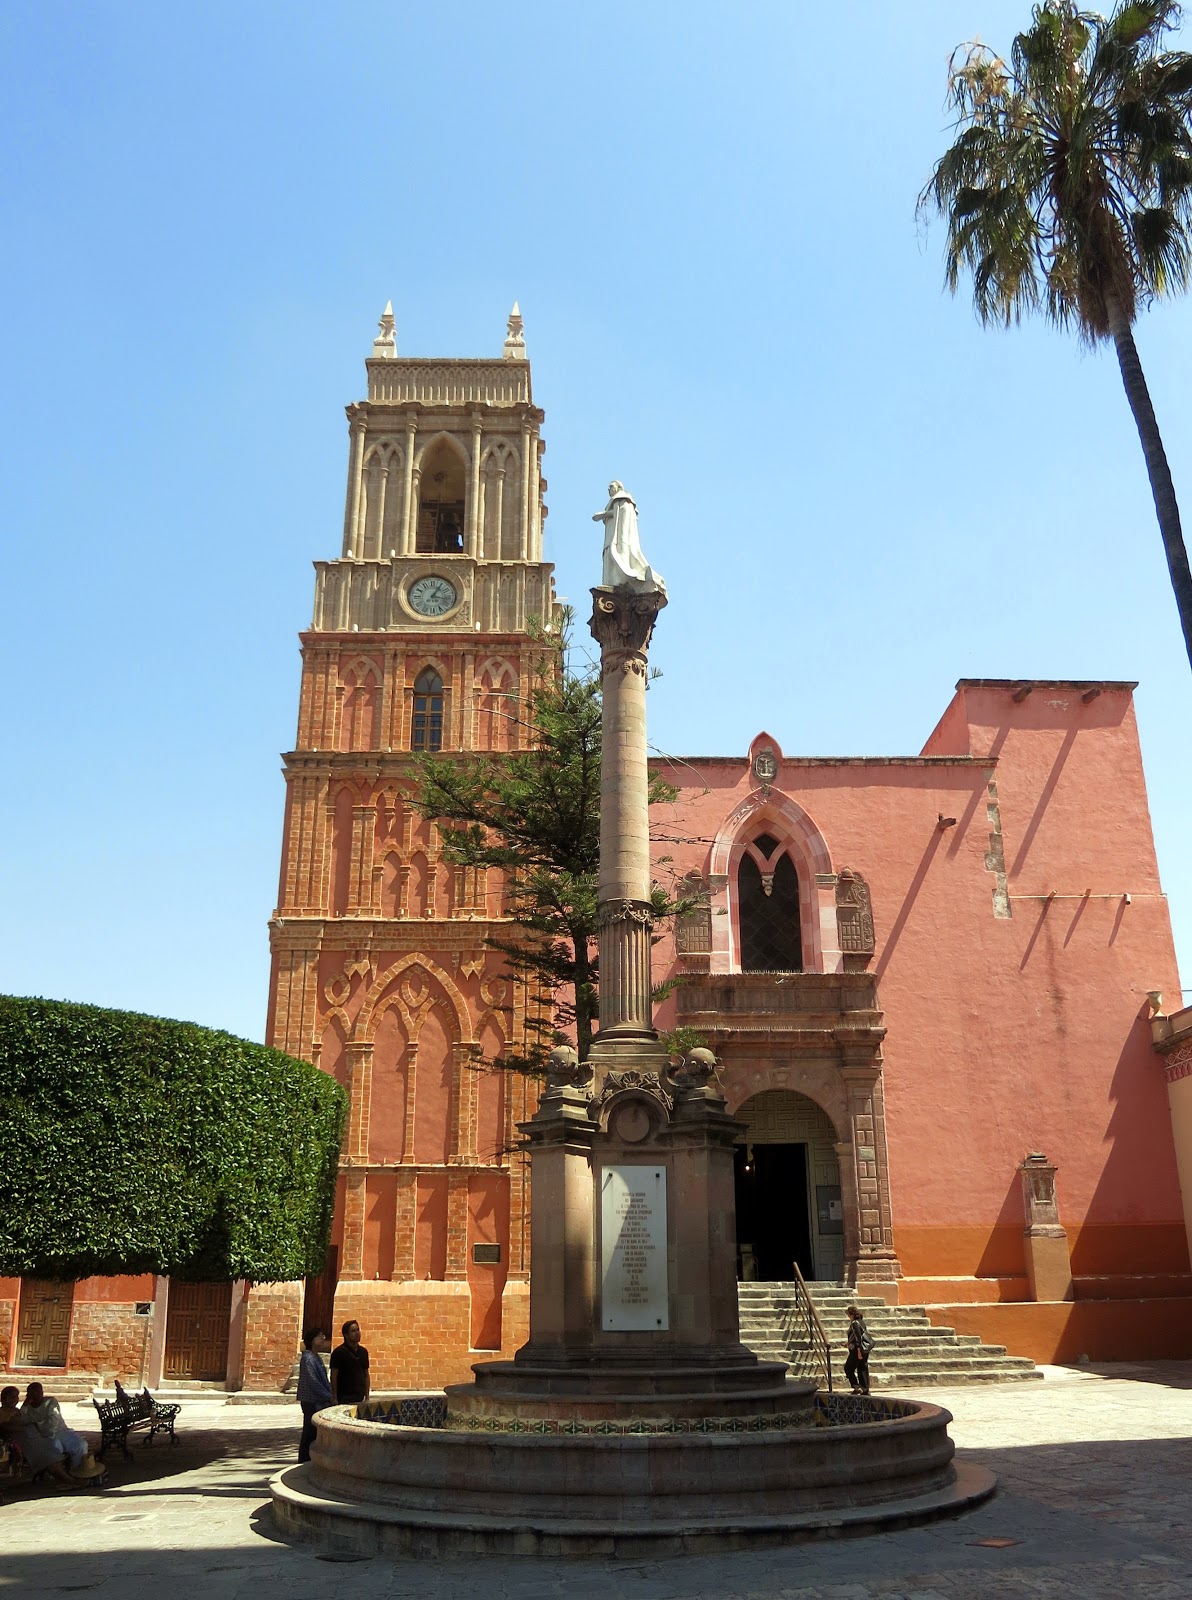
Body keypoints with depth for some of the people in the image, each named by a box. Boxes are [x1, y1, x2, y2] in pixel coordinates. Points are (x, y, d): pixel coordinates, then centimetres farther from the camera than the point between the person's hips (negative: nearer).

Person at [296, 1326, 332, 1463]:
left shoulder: (317, 1358, 13)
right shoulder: (308, 1359, -16)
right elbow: (313, 1382, -19)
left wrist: (330, 1394, 7)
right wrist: (329, 1396, -14)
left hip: (319, 1402, 9)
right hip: (311, 1402, -9)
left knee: (315, 1434, 13)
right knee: (309, 1435, -2)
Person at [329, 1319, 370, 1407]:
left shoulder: (363, 1352, 11)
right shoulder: (339, 1352, -7)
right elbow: (333, 1377, -8)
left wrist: (367, 1396, 11)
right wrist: (334, 1399, -12)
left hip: (359, 1397, 5)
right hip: (344, 1398, -5)